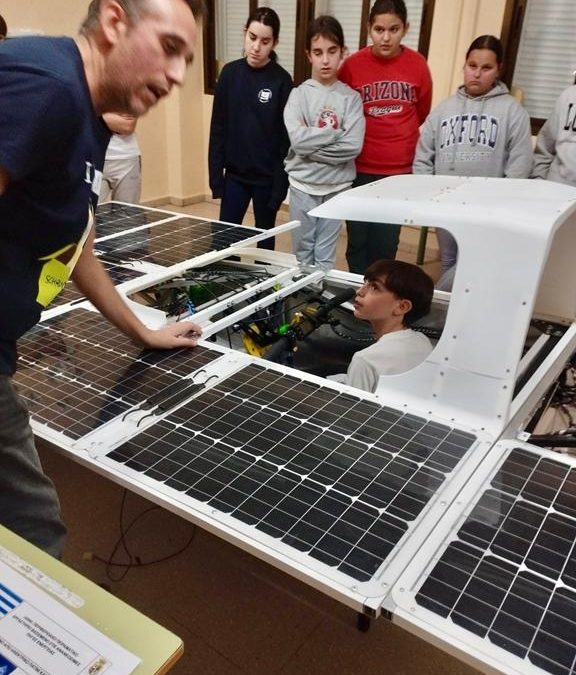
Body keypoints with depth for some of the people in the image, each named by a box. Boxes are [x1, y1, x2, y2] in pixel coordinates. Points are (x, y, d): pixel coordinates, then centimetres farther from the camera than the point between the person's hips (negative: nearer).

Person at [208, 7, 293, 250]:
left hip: (268, 177, -2)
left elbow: (286, 137, -8)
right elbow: (218, 128, 2)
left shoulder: (281, 81, -7)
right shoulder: (230, 73, 1)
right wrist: (216, 175, -2)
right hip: (234, 173, 3)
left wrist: (280, 184, -12)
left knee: (265, 239, 12)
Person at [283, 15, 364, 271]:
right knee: (302, 250, 13)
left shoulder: (351, 97, -1)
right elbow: (297, 139, -16)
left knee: (325, 255, 8)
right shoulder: (299, 94, -2)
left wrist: (311, 146, -14)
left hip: (337, 187, 0)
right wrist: (334, 131, -12)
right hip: (303, 185, 0)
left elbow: (353, 145, -13)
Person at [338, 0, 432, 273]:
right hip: (359, 170, 0)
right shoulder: (352, 65, -5)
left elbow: (423, 117, 10)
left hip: (401, 171, 1)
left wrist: (415, 155, 14)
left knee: (386, 244, 5)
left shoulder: (417, 65, -1)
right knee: (358, 240, 7)